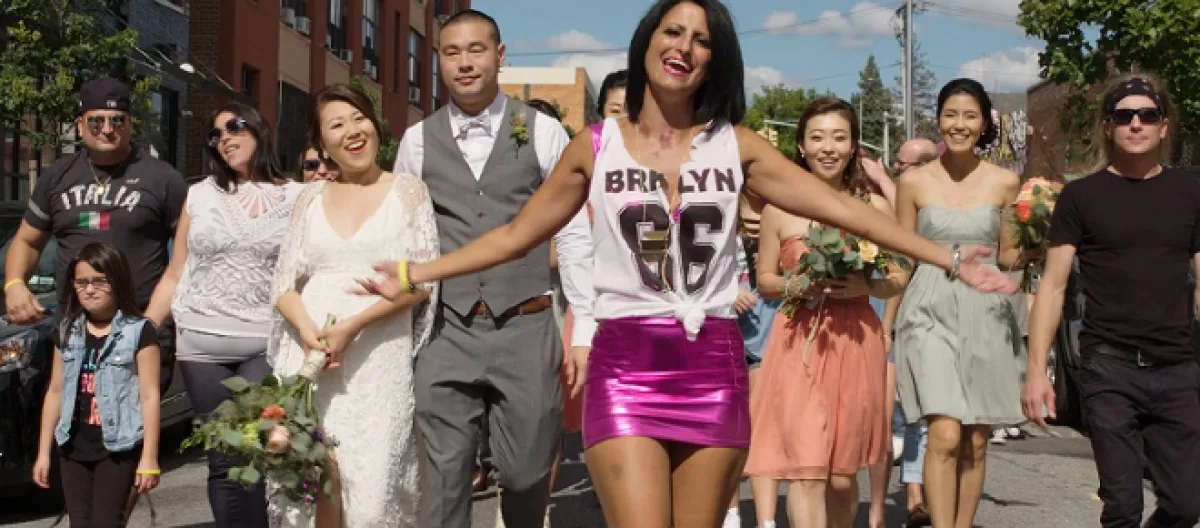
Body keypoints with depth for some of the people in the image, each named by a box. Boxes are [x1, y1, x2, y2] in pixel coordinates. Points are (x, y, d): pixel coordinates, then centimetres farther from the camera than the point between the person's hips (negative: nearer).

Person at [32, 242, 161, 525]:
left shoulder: (139, 332, -7)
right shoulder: (67, 332, 9)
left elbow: (149, 396, -9)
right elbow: (56, 392, 14)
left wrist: (149, 457, -14)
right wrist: (43, 451, 12)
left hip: (118, 448, -5)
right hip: (73, 448, 5)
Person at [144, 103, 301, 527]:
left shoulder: (296, 198, 4)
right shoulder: (199, 195, 11)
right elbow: (174, 276, 13)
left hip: (267, 345, -2)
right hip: (201, 345, 2)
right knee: (222, 461, 2)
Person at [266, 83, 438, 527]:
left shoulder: (408, 190, 5)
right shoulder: (311, 197, 14)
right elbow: (283, 283, 10)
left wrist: (352, 326, -14)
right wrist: (308, 331, -11)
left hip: (377, 358, -2)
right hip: (308, 354, 3)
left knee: (371, 486, -8)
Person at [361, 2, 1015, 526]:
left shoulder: (737, 146, 6)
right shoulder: (595, 145, 4)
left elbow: (844, 209, 4)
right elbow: (516, 234, 10)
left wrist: (946, 258, -1)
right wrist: (413, 274, 5)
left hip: (713, 366, 2)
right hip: (624, 365, -1)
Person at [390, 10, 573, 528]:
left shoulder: (543, 131, 2)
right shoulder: (417, 140, 7)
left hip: (527, 329, -1)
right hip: (447, 333, 1)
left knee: (526, 473, 8)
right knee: (444, 479, 1)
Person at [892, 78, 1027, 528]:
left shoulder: (1004, 182, 4)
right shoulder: (914, 181, 2)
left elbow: (1007, 256, 12)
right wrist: (886, 325, 5)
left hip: (985, 314, 2)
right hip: (930, 312, -2)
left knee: (976, 442, 6)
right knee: (945, 436, -15)